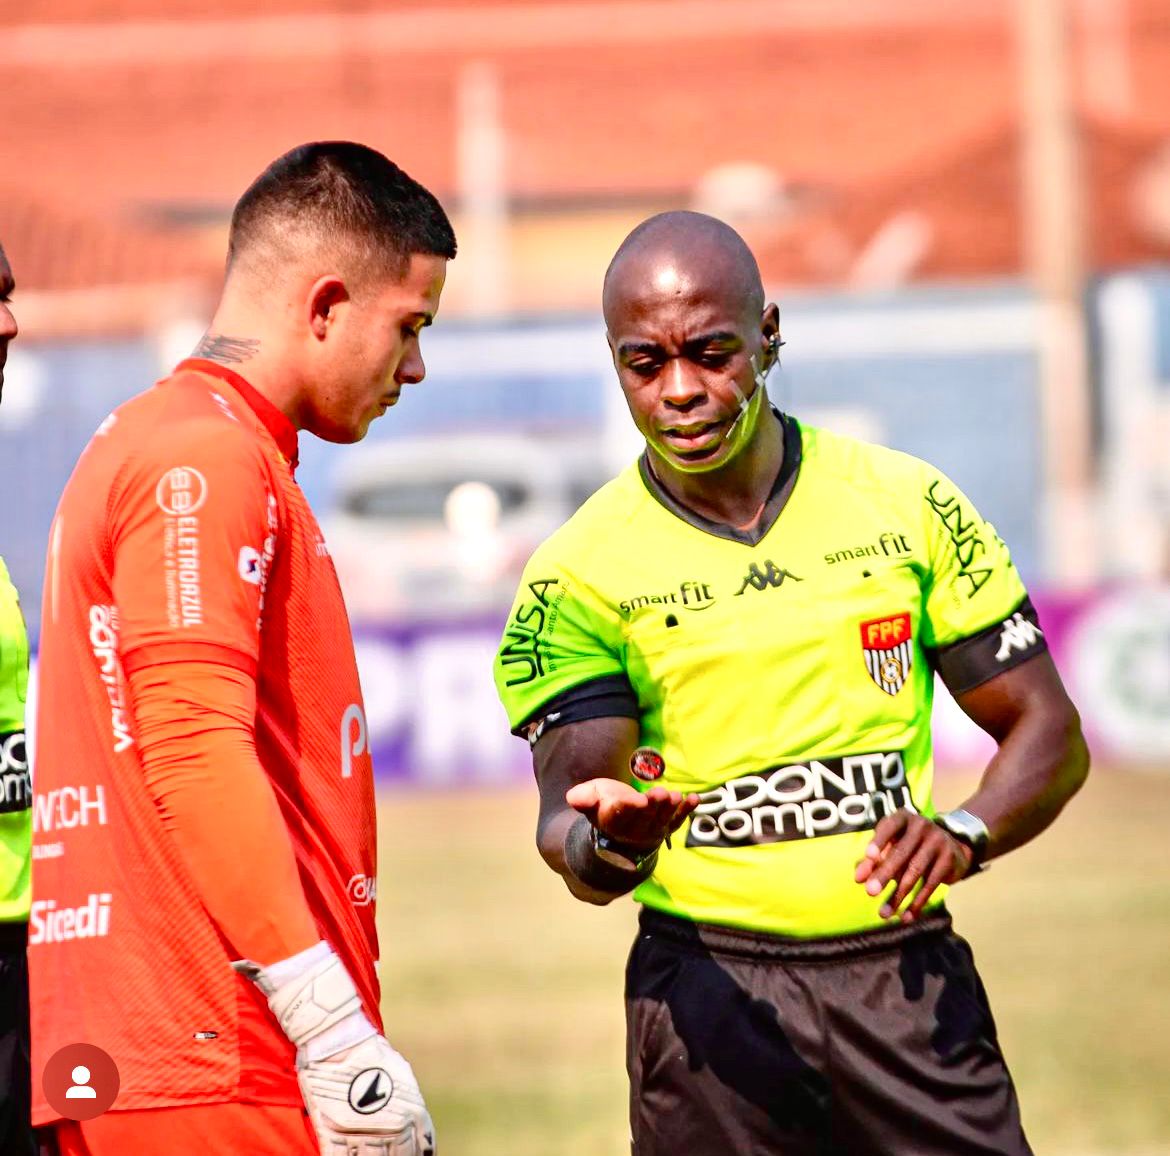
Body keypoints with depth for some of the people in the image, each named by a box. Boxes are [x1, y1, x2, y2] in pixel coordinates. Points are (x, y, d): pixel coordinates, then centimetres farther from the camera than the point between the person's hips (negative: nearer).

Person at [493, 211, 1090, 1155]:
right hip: (710, 996, -1)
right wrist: (610, 846, -30)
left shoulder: (908, 506, 4)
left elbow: (1049, 731, 8)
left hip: (912, 979, 1)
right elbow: (567, 815, -6)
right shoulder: (583, 571, 0)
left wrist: (965, 832, -12)